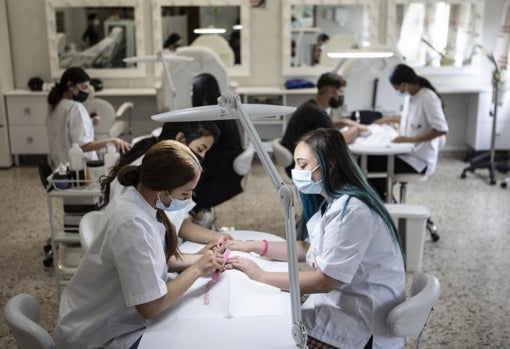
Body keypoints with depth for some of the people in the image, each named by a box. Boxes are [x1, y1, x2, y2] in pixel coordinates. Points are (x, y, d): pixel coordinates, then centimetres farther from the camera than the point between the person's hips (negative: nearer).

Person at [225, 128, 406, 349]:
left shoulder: (350, 210, -25)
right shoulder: (333, 202, 8)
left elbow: (324, 281, -25)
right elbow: (309, 249, 13)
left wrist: (260, 276, -19)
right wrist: (253, 246, 4)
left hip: (364, 319, -9)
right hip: (345, 300, 9)